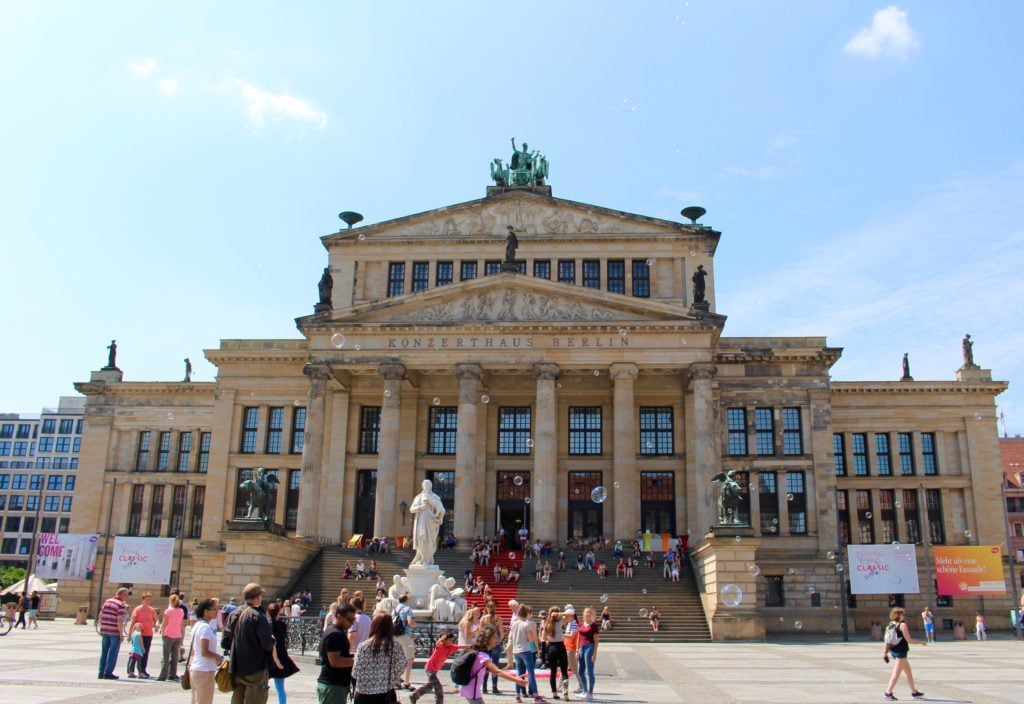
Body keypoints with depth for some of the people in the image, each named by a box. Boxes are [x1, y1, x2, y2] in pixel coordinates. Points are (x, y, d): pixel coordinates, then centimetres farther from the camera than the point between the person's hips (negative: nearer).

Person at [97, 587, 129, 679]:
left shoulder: (107, 601, 10)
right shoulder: (121, 605, -12)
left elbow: (100, 615, 13)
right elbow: (120, 621, -18)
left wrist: (101, 628, 21)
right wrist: (121, 634, -14)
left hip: (105, 631, 7)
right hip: (115, 632, -7)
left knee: (104, 652, 13)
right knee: (112, 653, 1)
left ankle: (101, 673, 16)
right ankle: (108, 673, 2)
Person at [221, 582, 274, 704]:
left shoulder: (234, 615, 5)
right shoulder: (257, 616, -16)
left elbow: (225, 643, 8)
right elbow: (268, 643, -20)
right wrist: (272, 640, 0)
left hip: (237, 668, 7)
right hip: (256, 669, -7)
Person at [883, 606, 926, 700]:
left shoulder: (891, 625, 10)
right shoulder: (903, 625, -12)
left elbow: (886, 640, 9)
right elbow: (908, 640, -14)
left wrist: (885, 652, 11)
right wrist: (921, 643, 0)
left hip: (894, 651, 8)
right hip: (900, 651, -8)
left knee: (908, 671, 19)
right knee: (897, 673, -6)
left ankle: (914, 691, 28)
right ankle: (888, 692, -8)